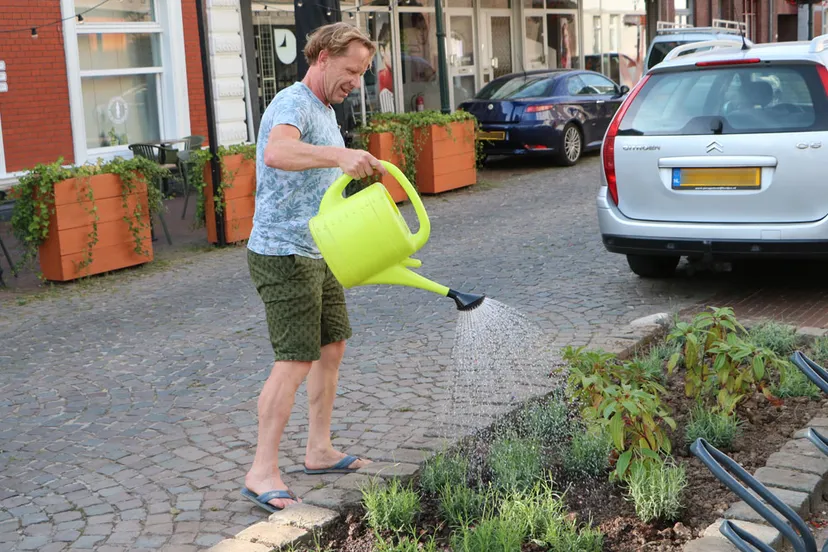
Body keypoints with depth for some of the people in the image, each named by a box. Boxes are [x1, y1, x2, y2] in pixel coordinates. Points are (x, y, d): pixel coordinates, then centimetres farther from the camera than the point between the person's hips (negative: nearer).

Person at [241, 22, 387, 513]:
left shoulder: (326, 110, 16)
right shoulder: (293, 105, -17)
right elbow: (277, 153, -41)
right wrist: (339, 155, -53)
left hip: (317, 253, 10)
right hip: (283, 255, -10)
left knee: (332, 346, 13)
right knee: (296, 360, -11)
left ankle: (320, 451, 24)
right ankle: (262, 472, -3)